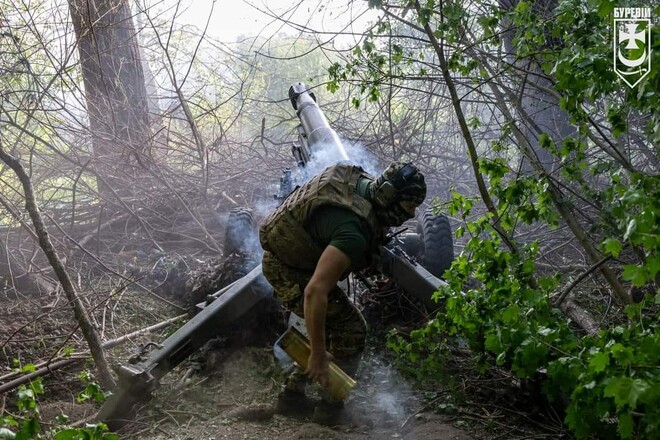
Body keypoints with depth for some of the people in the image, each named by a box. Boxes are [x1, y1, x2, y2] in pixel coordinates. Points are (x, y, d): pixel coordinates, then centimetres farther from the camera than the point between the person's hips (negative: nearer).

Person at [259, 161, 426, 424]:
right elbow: (315, 291, -40)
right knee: (351, 330, -1)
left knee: (328, 324, 20)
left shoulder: (364, 182, -7)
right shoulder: (354, 232, -34)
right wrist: (318, 355, -34)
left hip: (284, 252, 9)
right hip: (290, 272, -9)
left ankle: (293, 394, 23)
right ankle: (330, 405, 7)